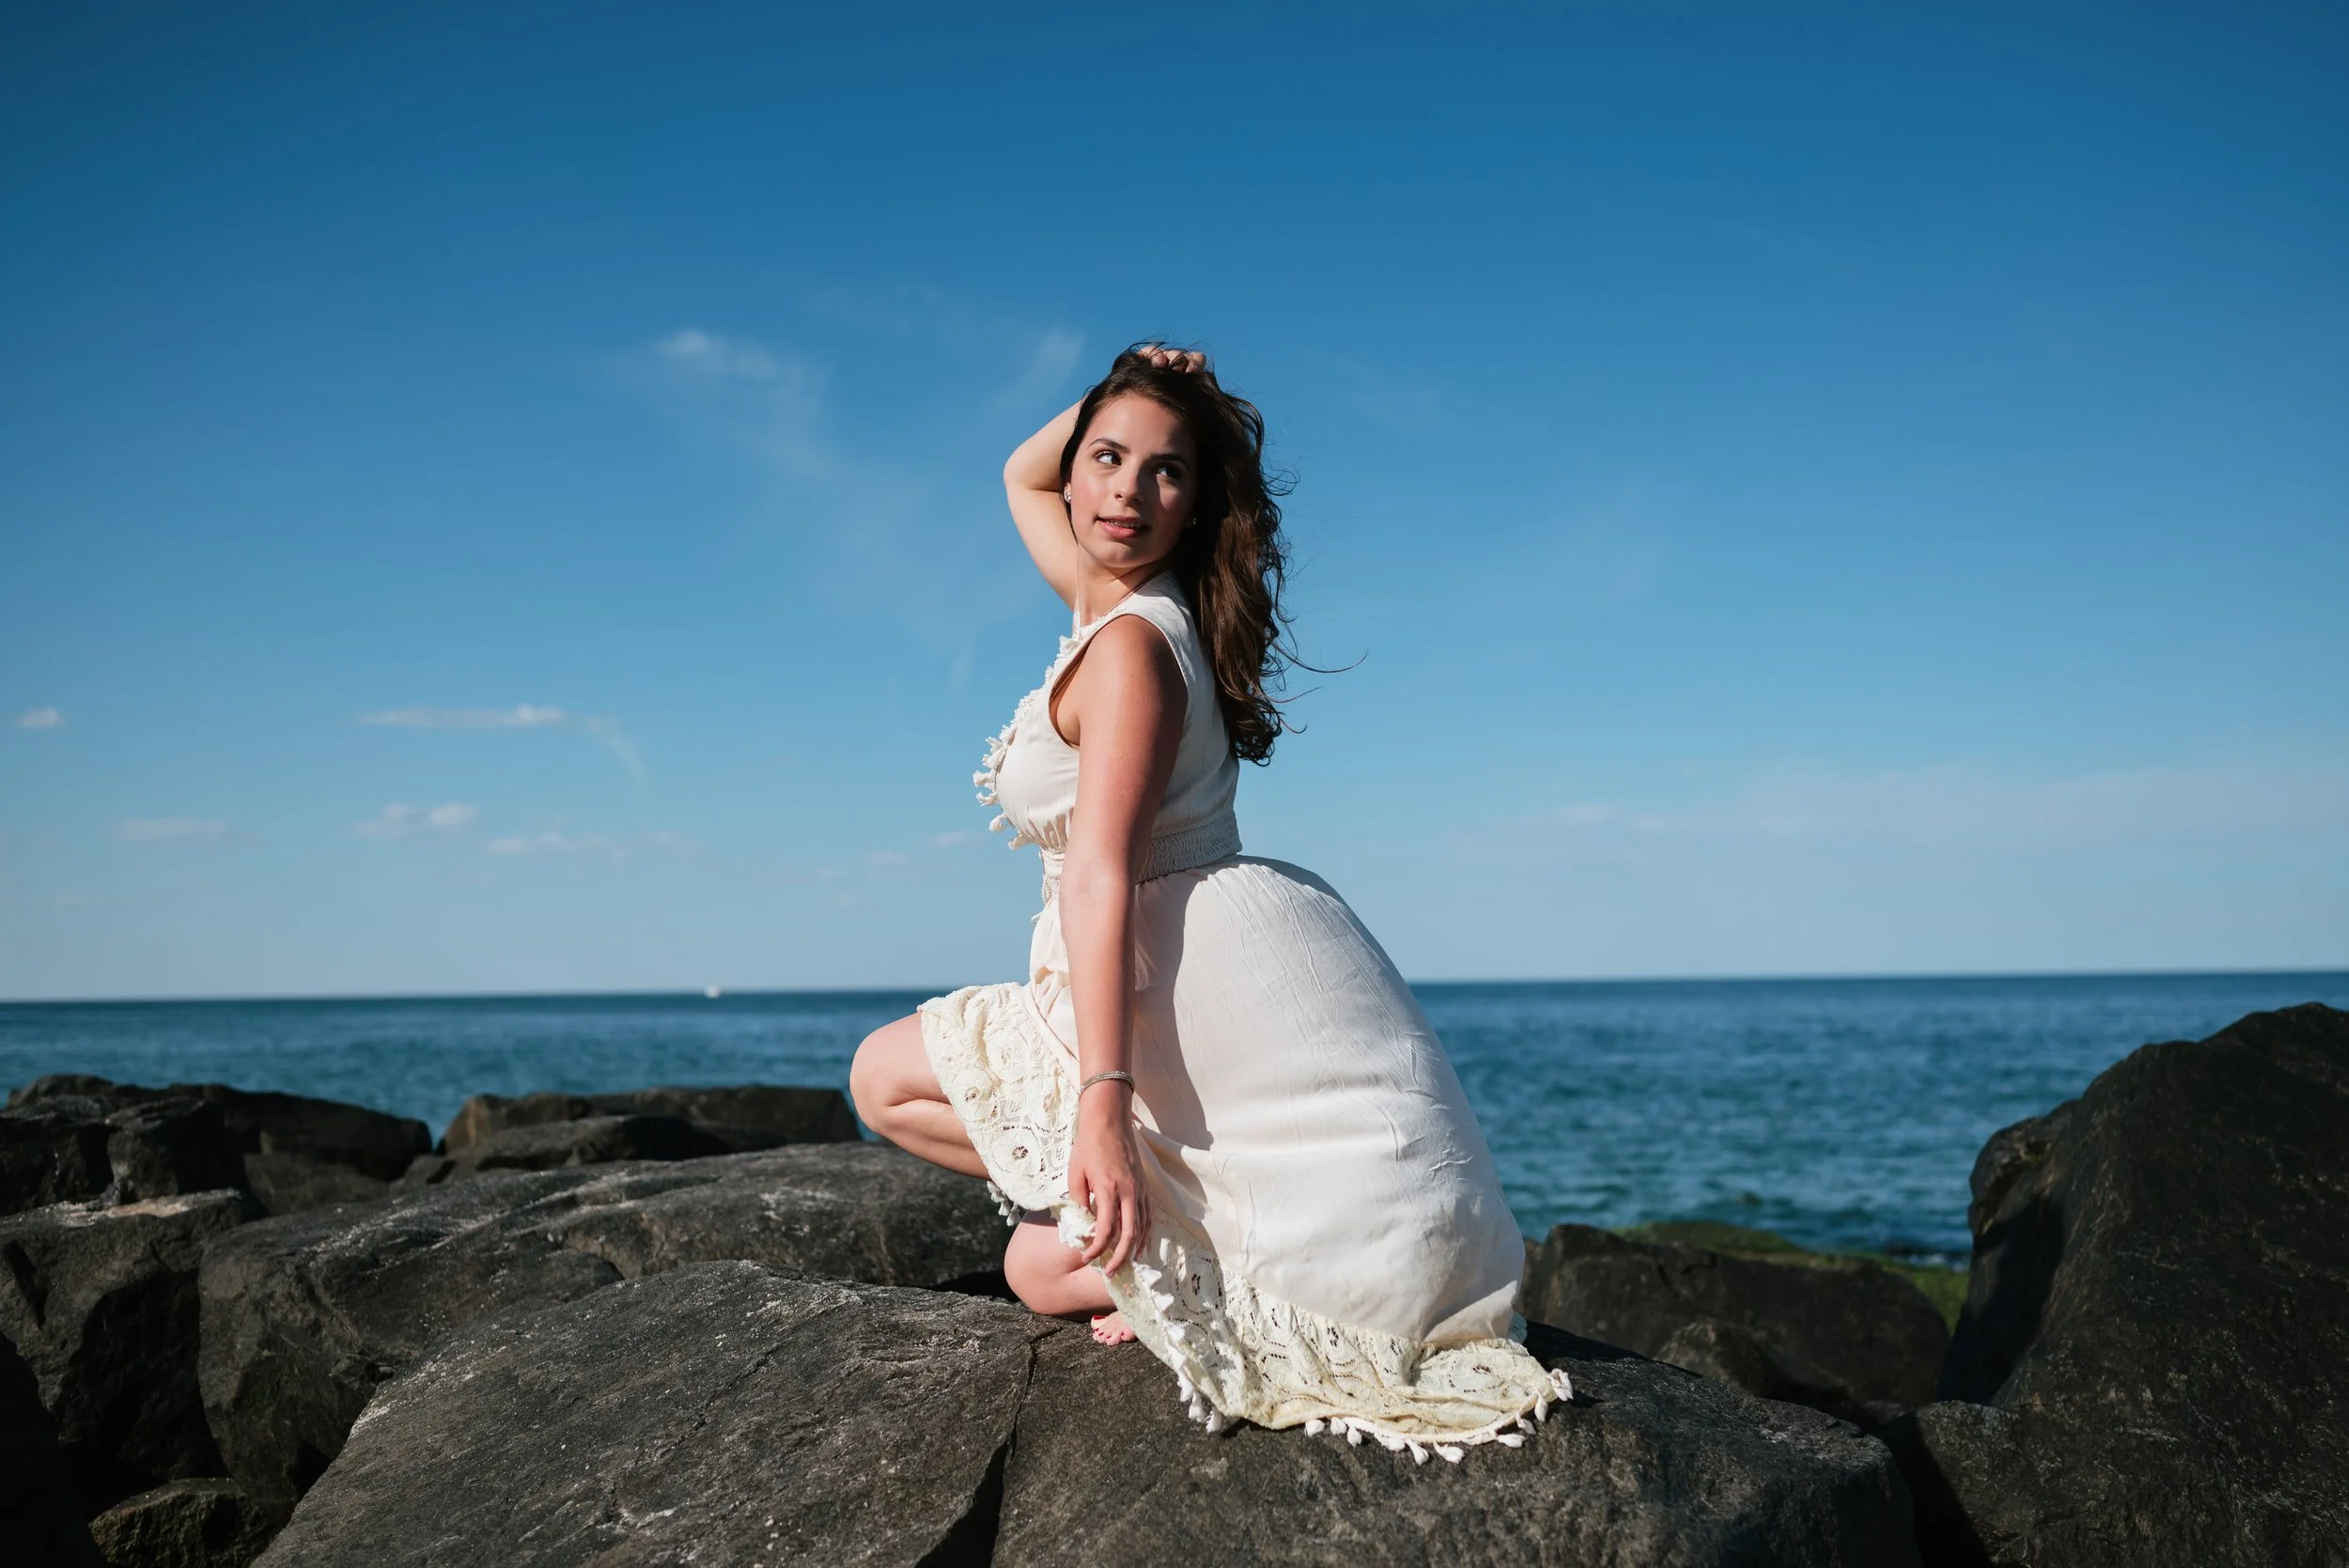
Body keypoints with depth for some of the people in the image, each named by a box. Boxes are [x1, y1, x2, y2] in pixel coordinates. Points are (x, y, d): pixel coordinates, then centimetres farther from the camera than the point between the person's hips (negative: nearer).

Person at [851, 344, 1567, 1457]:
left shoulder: (1130, 644, -15)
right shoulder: (1117, 604, 12)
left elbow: (1102, 873, -27)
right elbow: (1023, 479, 31)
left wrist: (1103, 1103, -32)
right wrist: (1116, 395, 13)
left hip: (1204, 981, -9)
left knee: (887, 1077, -2)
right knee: (1042, 1269, 16)